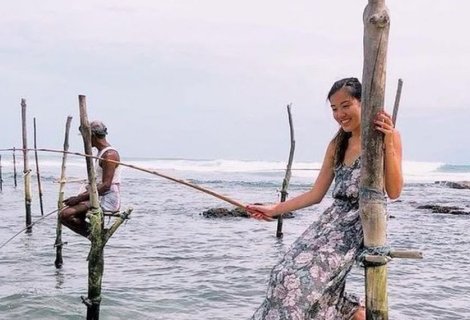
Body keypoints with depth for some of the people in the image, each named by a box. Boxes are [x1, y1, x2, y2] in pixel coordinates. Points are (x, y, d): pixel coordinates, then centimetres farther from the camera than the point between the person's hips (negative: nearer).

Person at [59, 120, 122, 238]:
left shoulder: (109, 155, -15)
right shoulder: (101, 153, 18)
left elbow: (106, 186, -22)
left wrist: (79, 198, -20)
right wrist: (79, 197, 9)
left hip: (108, 201, -11)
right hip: (99, 197, 11)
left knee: (65, 215, -21)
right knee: (64, 213, 4)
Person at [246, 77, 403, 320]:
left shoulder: (387, 136, -1)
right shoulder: (337, 145, 16)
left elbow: (393, 192, -10)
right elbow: (316, 194, 17)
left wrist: (388, 143, -18)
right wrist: (274, 210, 13)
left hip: (358, 226, -7)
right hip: (333, 220, 7)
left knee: (303, 277, -21)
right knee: (292, 273, -7)